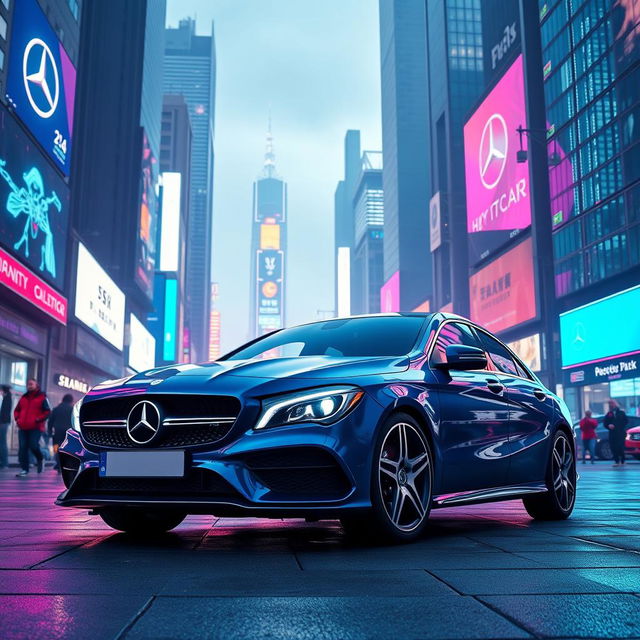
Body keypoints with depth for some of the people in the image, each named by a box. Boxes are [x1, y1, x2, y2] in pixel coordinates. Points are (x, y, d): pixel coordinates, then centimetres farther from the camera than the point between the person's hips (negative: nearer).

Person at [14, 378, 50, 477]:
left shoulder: (42, 397, 1)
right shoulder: (23, 398, 17)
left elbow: (47, 412, -4)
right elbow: (17, 410, 25)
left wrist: (38, 419, -16)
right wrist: (17, 418, 6)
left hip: (35, 428, -5)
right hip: (23, 428, 5)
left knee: (33, 446, -13)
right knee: (22, 448, 0)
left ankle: (40, 459, 18)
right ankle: (24, 469, 6)